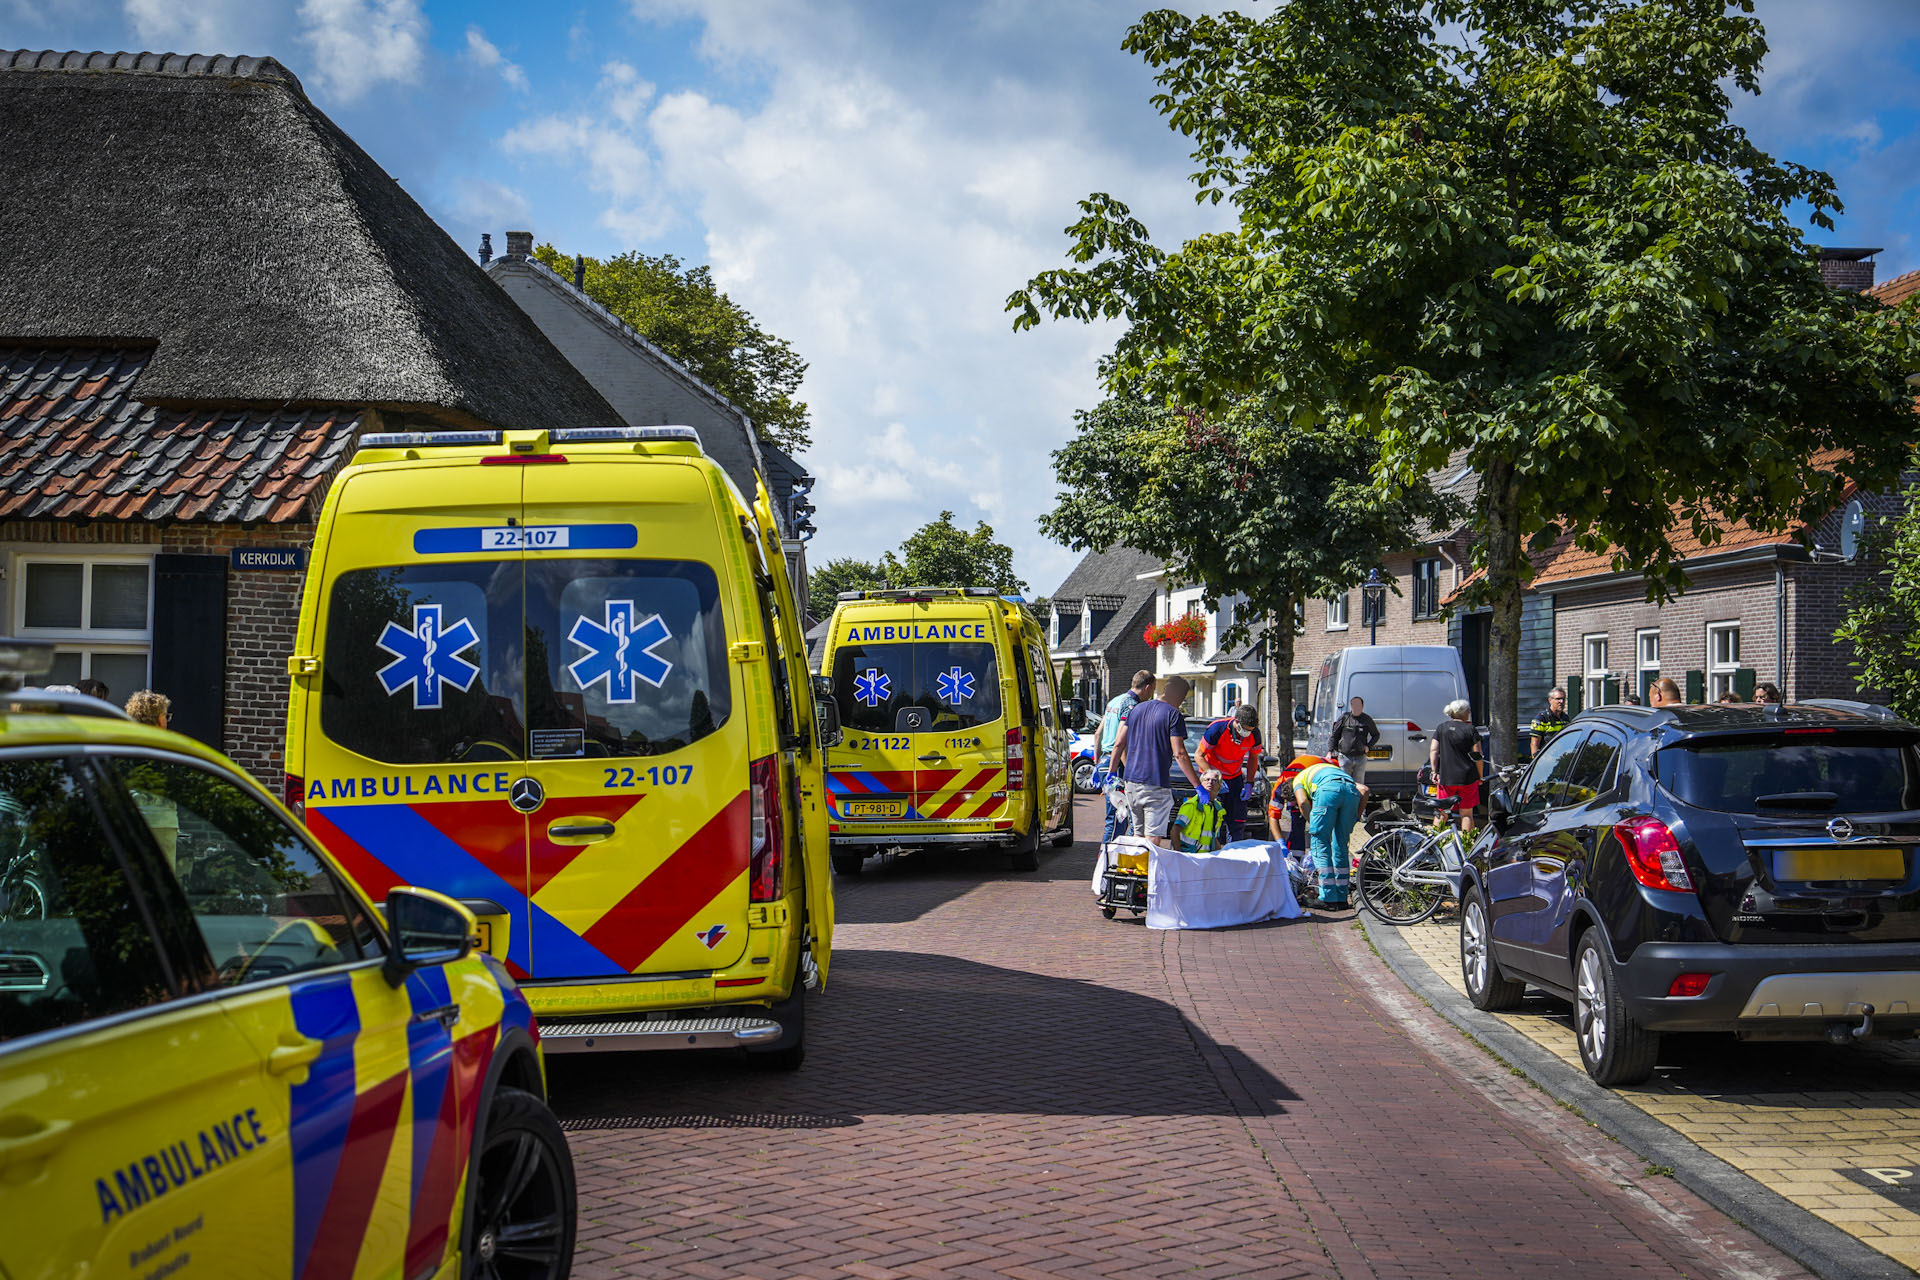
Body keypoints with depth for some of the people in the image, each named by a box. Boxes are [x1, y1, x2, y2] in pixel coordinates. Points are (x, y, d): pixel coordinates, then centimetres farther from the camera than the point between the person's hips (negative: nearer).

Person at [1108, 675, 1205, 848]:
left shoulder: (1136, 709, 13)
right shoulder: (1173, 714, -8)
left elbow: (1119, 744, 13)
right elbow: (1179, 754, -14)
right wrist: (1198, 786, -11)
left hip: (1131, 781, 7)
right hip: (1156, 785, -7)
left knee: (1138, 835, 17)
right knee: (1153, 838, -4)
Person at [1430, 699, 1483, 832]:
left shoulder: (1442, 728, 5)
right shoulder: (1471, 730, -3)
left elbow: (1433, 751, -1)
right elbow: (1477, 756, -4)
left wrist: (1435, 771, 1)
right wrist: (1480, 776, 5)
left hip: (1445, 777, 2)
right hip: (1468, 778, -2)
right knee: (1466, 814, 6)